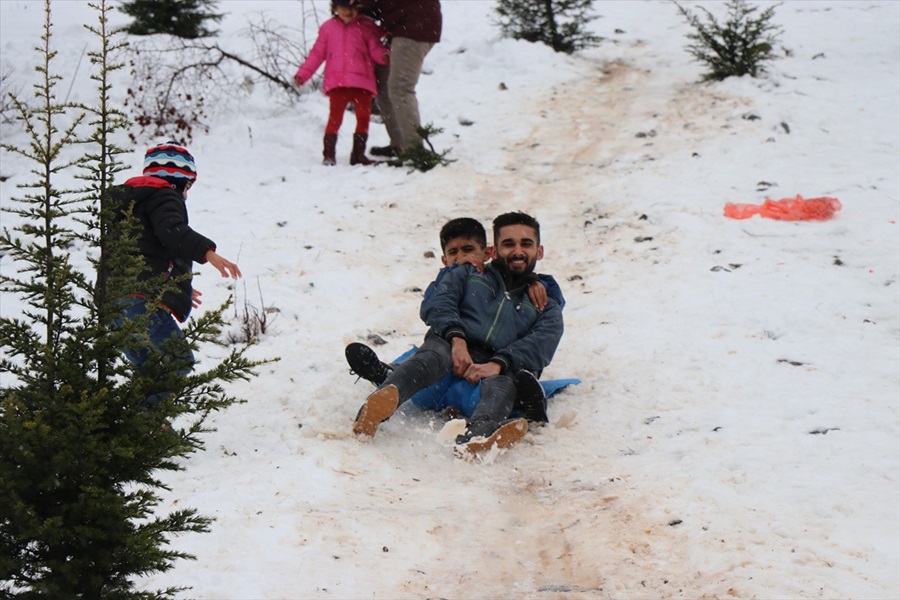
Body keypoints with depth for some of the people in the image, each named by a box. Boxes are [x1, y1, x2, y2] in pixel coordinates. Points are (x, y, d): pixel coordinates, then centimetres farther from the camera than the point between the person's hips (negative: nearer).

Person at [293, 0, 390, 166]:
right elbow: (317, 53, 16)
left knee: (363, 116, 0)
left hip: (362, 83, 0)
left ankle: (358, 153, 9)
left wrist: (384, 56, -20)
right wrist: (302, 74, 12)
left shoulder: (366, 26, 9)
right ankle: (328, 154, -3)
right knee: (335, 117, -6)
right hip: (336, 82, 0)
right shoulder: (328, 27, 13)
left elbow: (375, 49, 3)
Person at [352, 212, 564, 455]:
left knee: (504, 380, -35)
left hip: (496, 370, 0)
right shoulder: (467, 275, 29)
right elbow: (436, 303, 9)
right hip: (453, 352, 0)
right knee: (435, 352, -35)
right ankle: (374, 410, -64)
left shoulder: (547, 306, 25)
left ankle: (479, 431, -69)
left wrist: (498, 364, -19)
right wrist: (456, 338, -14)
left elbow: (541, 345, 3)